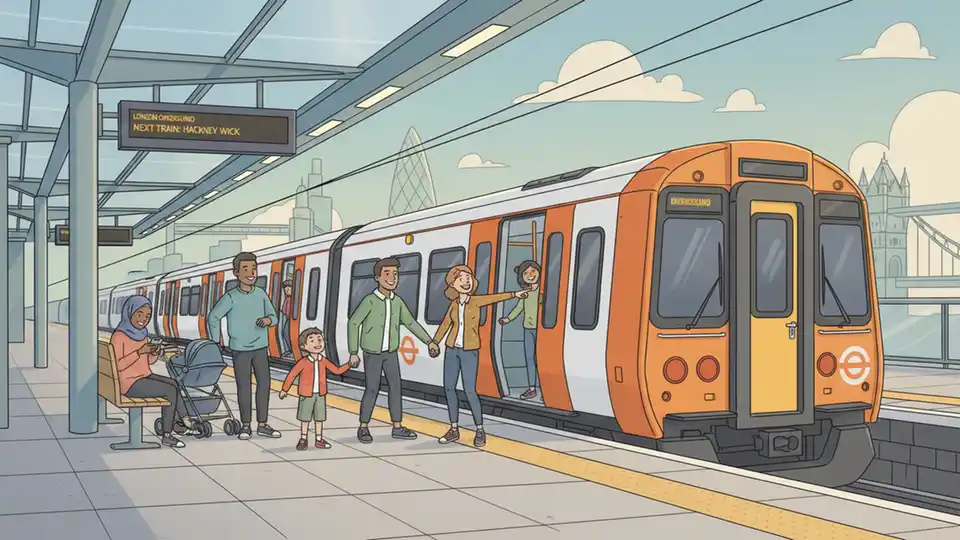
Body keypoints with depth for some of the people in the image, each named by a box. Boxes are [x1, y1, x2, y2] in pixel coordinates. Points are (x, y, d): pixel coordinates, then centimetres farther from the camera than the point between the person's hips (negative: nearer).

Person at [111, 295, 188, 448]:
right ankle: (166, 435, -9)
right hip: (130, 383, -8)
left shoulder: (142, 334, 9)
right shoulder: (119, 336, -15)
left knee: (174, 384, -7)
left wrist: (155, 352, -7)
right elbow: (117, 365, -21)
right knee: (170, 390, -17)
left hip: (145, 377, 8)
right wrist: (139, 351, -25)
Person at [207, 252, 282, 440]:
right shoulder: (230, 297, -10)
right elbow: (213, 318, -3)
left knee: (264, 384, 4)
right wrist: (215, 344, -1)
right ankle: (245, 425, 15)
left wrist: (268, 320, -15)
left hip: (260, 348, 4)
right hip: (240, 349, -4)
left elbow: (274, 317, 9)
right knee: (244, 387, 2)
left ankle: (262, 425, 14)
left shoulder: (261, 294, 1)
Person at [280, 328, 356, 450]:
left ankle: (319, 440, 18)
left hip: (320, 394, 4)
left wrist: (348, 365, -6)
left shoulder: (323, 360, -2)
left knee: (319, 418, 10)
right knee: (305, 418, 5)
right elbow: (291, 375, -8)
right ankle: (303, 440, 15)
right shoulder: (303, 362, -15)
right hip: (307, 395, -4)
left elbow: (337, 370, 6)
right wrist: (284, 390, -6)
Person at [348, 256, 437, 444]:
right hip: (372, 353, -5)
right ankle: (363, 428, 9)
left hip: (391, 353, 5)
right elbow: (353, 324, -14)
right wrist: (353, 353, -14)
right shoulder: (370, 300, -18)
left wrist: (429, 341, 10)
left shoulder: (397, 301, 0)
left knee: (395, 387, 4)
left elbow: (410, 322, 11)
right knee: (372, 390, -4)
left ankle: (397, 427, 11)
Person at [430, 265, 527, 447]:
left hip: (470, 351, -4)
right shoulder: (454, 304, 5)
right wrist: (435, 342, 17)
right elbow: (445, 324, 16)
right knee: (449, 388, 3)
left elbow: (495, 298, -17)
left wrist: (514, 294, -28)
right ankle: (454, 430, 15)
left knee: (469, 391, -10)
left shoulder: (476, 301, -5)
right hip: (452, 349, 4)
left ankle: (480, 431, 3)